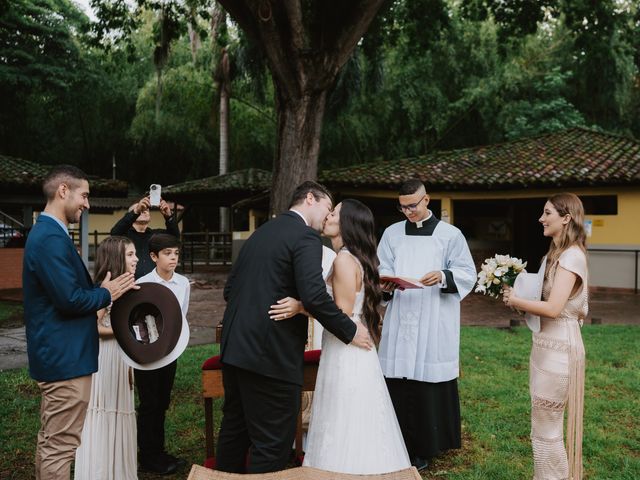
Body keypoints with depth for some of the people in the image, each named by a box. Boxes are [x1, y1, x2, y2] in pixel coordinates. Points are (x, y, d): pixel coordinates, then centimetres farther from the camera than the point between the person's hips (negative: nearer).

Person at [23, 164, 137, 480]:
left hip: (55, 354, 11)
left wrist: (100, 290, 6)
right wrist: (107, 293, -9)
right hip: (65, 357, -11)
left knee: (50, 441, 19)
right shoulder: (52, 238, -21)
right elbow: (70, 299, -25)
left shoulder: (46, 233, 13)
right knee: (61, 447, -1)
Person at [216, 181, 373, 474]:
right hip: (271, 353, -9)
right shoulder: (306, 236, -9)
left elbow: (230, 288, 17)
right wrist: (350, 331, -9)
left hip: (235, 347, 9)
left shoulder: (262, 231, 15)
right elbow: (314, 296, -22)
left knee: (234, 430, 22)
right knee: (272, 443, 2)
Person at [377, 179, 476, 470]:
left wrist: (443, 276, -17)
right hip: (399, 321, 3)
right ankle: (399, 445, 15)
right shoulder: (392, 233, 11)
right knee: (398, 385, 2)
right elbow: (381, 271, 9)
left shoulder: (450, 235, 3)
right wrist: (386, 284, -13)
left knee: (429, 385, 0)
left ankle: (424, 448, 13)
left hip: (434, 324, -2)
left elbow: (467, 274, 2)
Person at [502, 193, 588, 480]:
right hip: (546, 343, 10)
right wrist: (517, 297, -1)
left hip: (558, 348, -10)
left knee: (546, 431, 2)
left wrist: (515, 301, -12)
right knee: (545, 427, 19)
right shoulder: (556, 254, 13)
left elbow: (553, 308, -24)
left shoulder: (571, 256, -17)